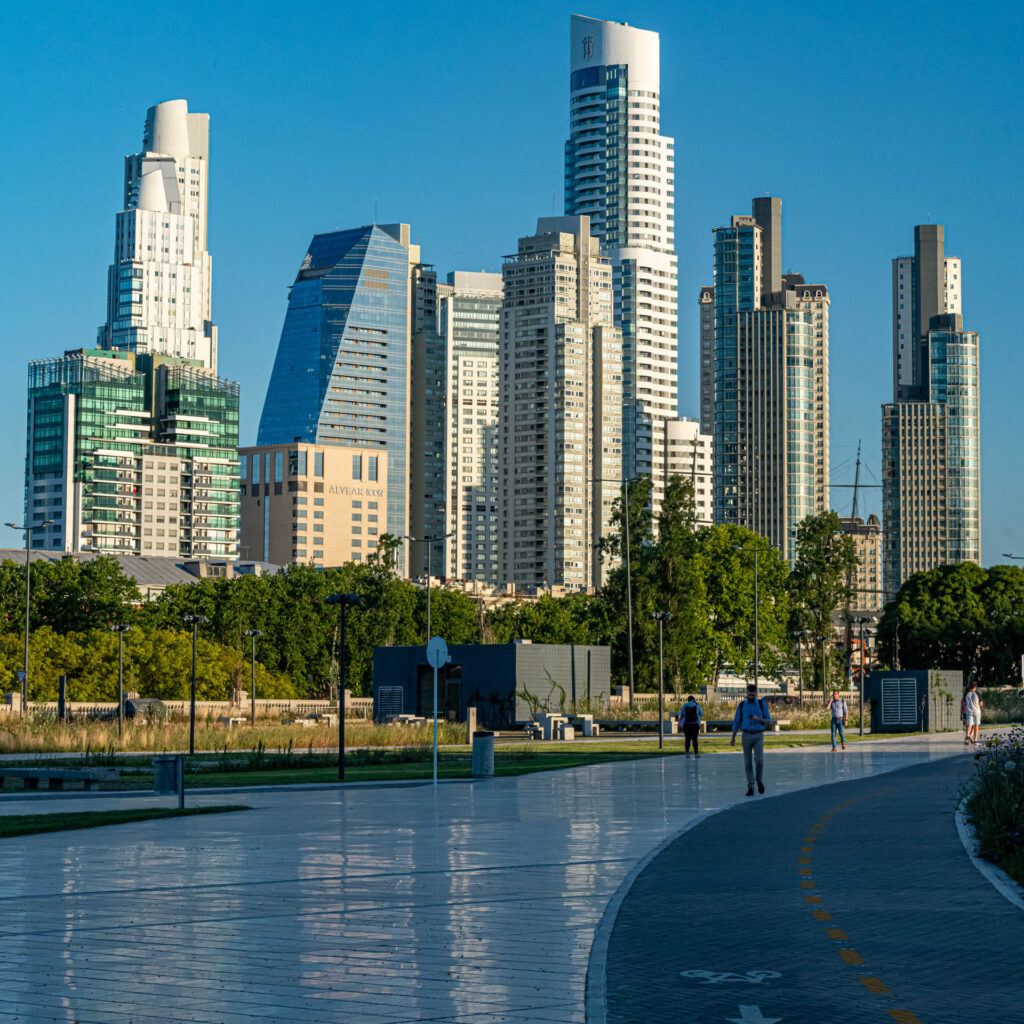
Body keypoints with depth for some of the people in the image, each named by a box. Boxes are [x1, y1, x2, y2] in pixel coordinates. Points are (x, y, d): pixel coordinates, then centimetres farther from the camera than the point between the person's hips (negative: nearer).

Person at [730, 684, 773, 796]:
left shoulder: (762, 704, 2)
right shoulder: (741, 705, 5)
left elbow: (768, 721, 1)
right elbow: (736, 722, 8)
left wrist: (757, 719, -19)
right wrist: (733, 738, 3)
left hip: (758, 736, -1)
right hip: (746, 736, 1)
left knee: (759, 759, -17)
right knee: (748, 762, -2)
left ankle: (759, 779, 10)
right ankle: (750, 788, 3)